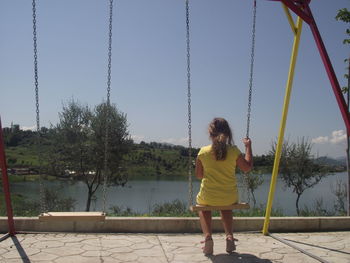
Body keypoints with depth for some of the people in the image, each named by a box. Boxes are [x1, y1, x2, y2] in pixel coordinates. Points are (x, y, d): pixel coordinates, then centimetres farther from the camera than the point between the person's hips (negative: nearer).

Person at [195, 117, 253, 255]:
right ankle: (229, 236, 18)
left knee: (202, 204, 34)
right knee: (226, 207, 37)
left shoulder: (203, 151, -9)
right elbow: (248, 167, 4)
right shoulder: (234, 151, -9)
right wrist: (248, 147, 10)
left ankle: (207, 236, 11)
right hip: (230, 198, 2)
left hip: (208, 197, -1)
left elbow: (198, 175, 1)